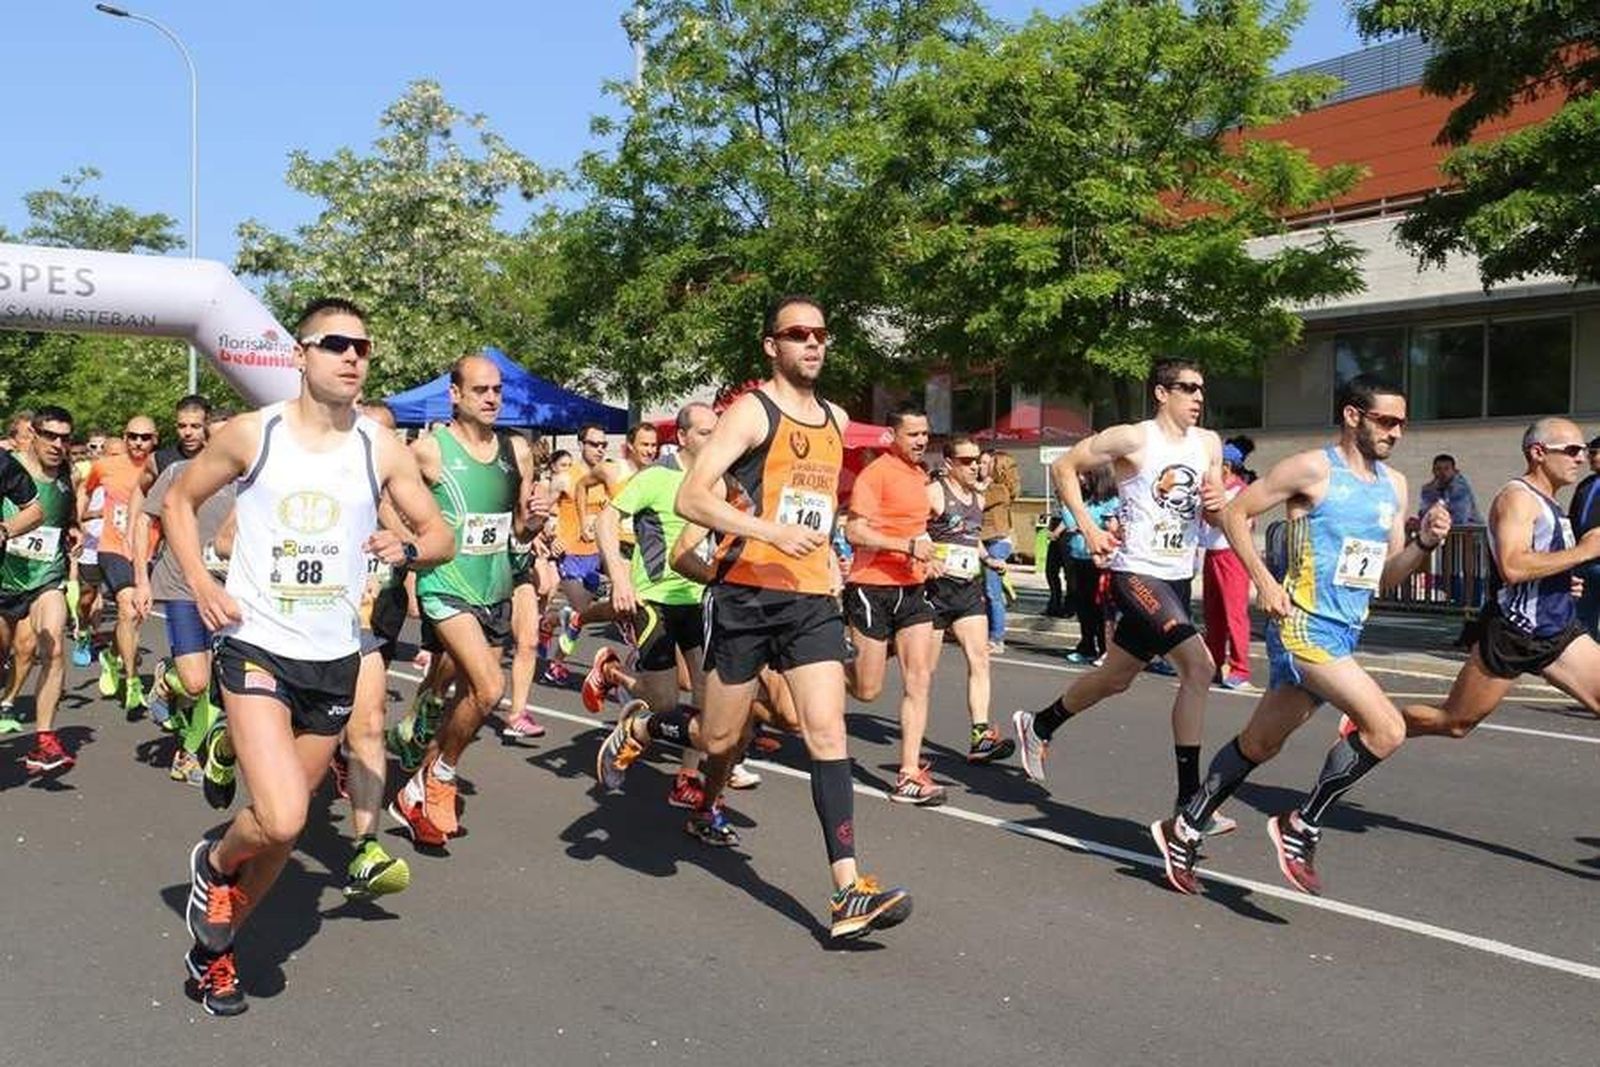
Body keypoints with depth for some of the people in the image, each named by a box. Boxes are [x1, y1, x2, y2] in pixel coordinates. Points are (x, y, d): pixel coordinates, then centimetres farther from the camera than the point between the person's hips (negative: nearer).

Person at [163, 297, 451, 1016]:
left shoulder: (381, 451, 0)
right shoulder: (251, 434, -4)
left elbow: (441, 536, 7)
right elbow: (178, 502, 9)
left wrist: (409, 548, -16)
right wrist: (201, 584, -5)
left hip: (335, 658, 3)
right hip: (256, 647, -3)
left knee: (286, 826, 12)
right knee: (281, 818, -19)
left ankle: (215, 945, 35)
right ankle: (214, 860, 16)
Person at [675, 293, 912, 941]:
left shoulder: (836, 420, 14)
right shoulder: (752, 411, -8)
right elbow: (690, 498, -19)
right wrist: (770, 530, -30)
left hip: (813, 599, 5)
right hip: (746, 594, -4)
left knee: (828, 732, -9)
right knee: (722, 735, 7)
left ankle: (849, 892, -13)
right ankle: (706, 807, 43)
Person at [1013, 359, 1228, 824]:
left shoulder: (1209, 444, 9)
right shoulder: (1133, 439, -11)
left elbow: (1213, 517, 17)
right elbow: (1064, 466, -4)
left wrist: (1215, 504, -7)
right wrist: (1089, 529, -11)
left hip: (1178, 577, 8)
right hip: (1136, 572, -8)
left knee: (1115, 678, 19)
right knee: (1199, 667, -21)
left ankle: (1038, 726, 43)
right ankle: (1189, 799, -14)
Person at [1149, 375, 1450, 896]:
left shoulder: (1394, 485, 14)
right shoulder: (1313, 468, -9)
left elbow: (1386, 576, 16)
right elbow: (1235, 513, -6)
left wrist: (1424, 543, -3)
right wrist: (1265, 582, -14)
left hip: (1346, 634, 8)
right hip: (1303, 627, -8)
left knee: (1260, 742, 14)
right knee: (1386, 729, -18)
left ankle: (1185, 830, 26)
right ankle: (1302, 825, -3)